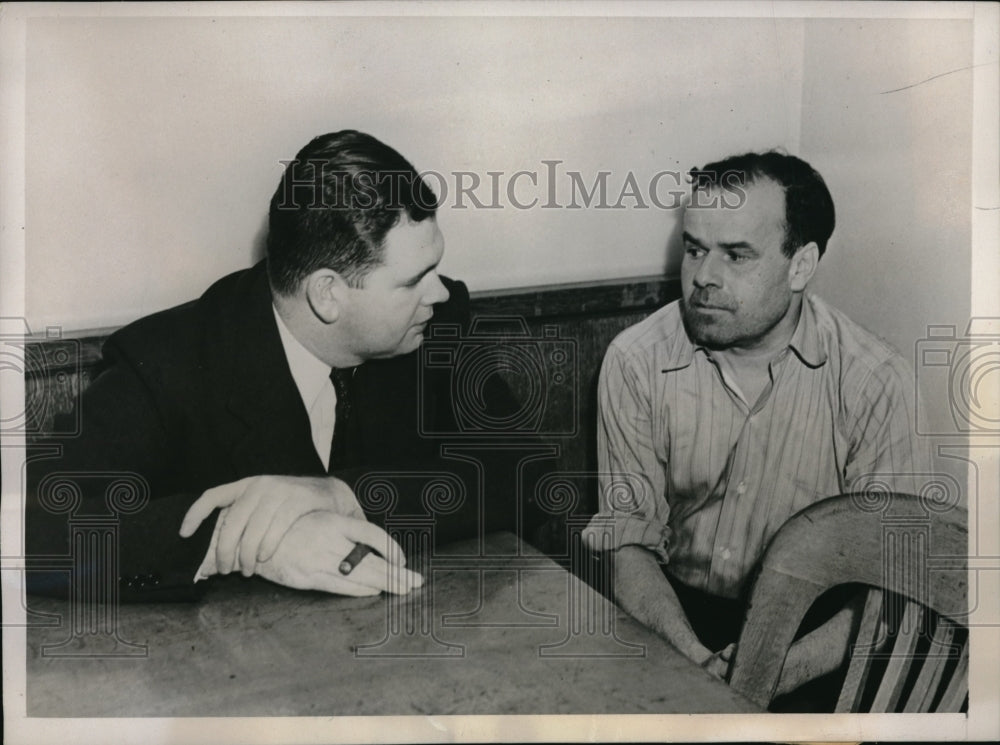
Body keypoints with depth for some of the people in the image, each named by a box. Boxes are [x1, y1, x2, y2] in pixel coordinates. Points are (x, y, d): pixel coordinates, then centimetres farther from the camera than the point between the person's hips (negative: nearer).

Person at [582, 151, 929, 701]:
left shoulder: (874, 382, -12)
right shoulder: (635, 361, -9)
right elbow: (630, 539, -6)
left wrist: (777, 673, -24)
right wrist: (694, 661, -22)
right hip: (673, 611, 1)